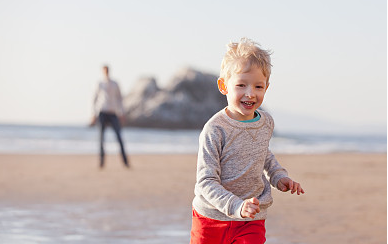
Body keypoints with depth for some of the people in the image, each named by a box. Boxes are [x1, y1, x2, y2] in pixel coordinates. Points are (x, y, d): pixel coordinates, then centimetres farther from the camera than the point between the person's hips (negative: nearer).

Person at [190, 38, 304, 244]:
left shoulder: (266, 123, 1)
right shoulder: (215, 130, -19)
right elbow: (206, 182, -22)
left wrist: (278, 176, 11)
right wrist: (237, 206, -34)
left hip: (252, 222, 3)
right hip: (212, 219, -3)